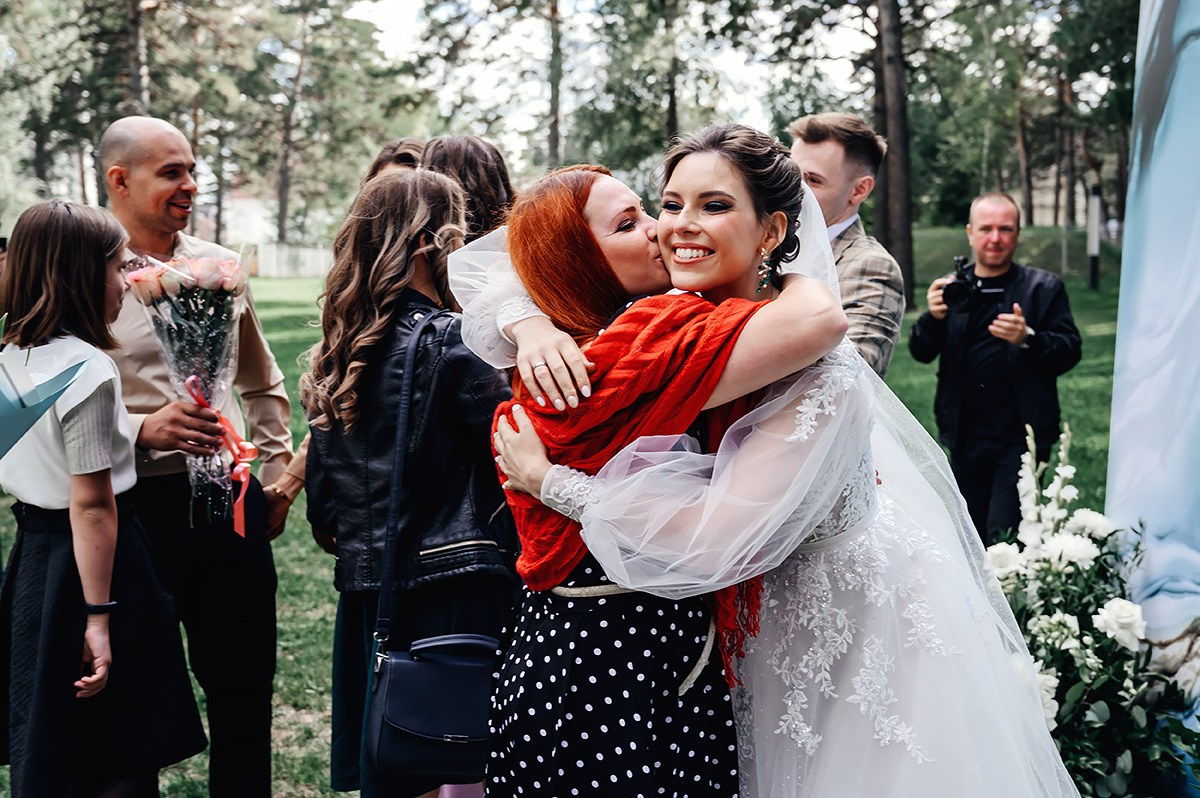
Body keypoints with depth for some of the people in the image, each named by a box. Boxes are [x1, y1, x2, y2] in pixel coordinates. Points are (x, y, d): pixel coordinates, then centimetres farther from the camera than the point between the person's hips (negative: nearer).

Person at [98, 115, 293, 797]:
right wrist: (142, 429, -22)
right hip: (137, 505, -4)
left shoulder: (219, 267, 8)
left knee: (244, 689, 13)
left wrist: (278, 472, 13)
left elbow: (262, 382, 18)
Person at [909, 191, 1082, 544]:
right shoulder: (951, 289, 9)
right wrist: (934, 316, -17)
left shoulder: (1044, 288, 2)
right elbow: (921, 352, 3)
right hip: (966, 438, 4)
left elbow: (1070, 352, -4)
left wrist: (1028, 339, -23)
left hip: (1020, 437, -4)